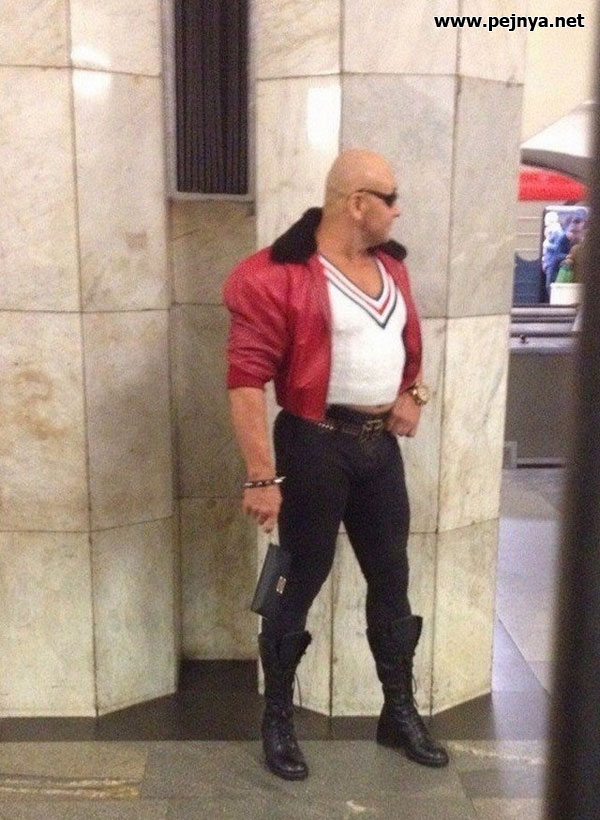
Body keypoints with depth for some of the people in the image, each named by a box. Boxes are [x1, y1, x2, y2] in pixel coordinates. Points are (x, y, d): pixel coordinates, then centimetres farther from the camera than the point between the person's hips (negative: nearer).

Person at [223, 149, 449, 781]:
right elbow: (247, 378, -19)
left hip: (380, 443, 7)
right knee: (301, 580, 5)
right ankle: (277, 720, 27)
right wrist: (262, 476, -21)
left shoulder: (389, 264, 8)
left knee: (391, 575, 14)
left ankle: (399, 713, 33)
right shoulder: (280, 274, -16)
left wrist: (412, 392, 4)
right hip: (315, 446, -7)